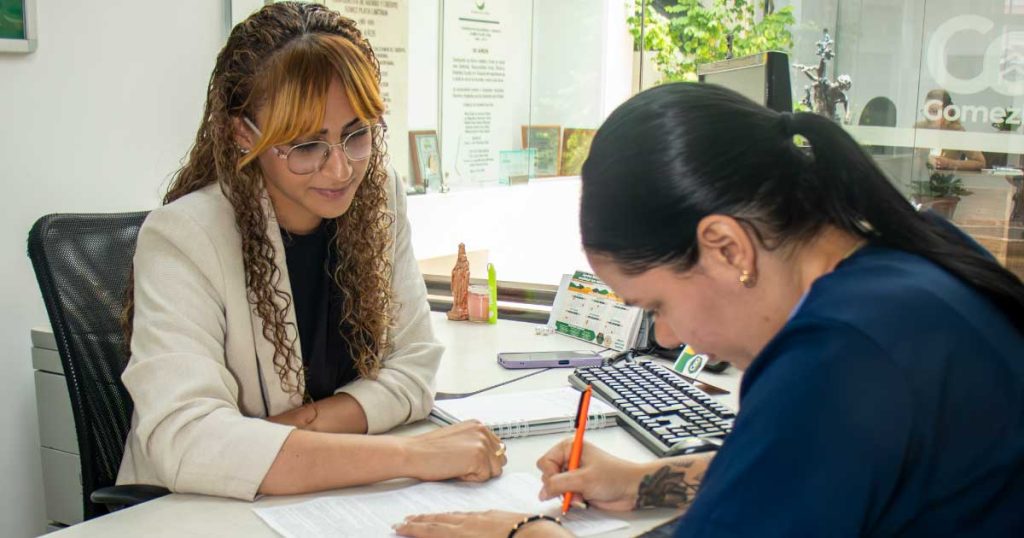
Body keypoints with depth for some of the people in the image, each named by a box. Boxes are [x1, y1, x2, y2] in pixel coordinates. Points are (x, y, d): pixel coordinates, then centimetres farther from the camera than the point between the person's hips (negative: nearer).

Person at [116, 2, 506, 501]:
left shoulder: (379, 199, -3)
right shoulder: (182, 237, -18)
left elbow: (413, 366, 0)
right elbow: (184, 441, -30)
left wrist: (306, 421, -18)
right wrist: (410, 454, -34)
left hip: (339, 504, 5)